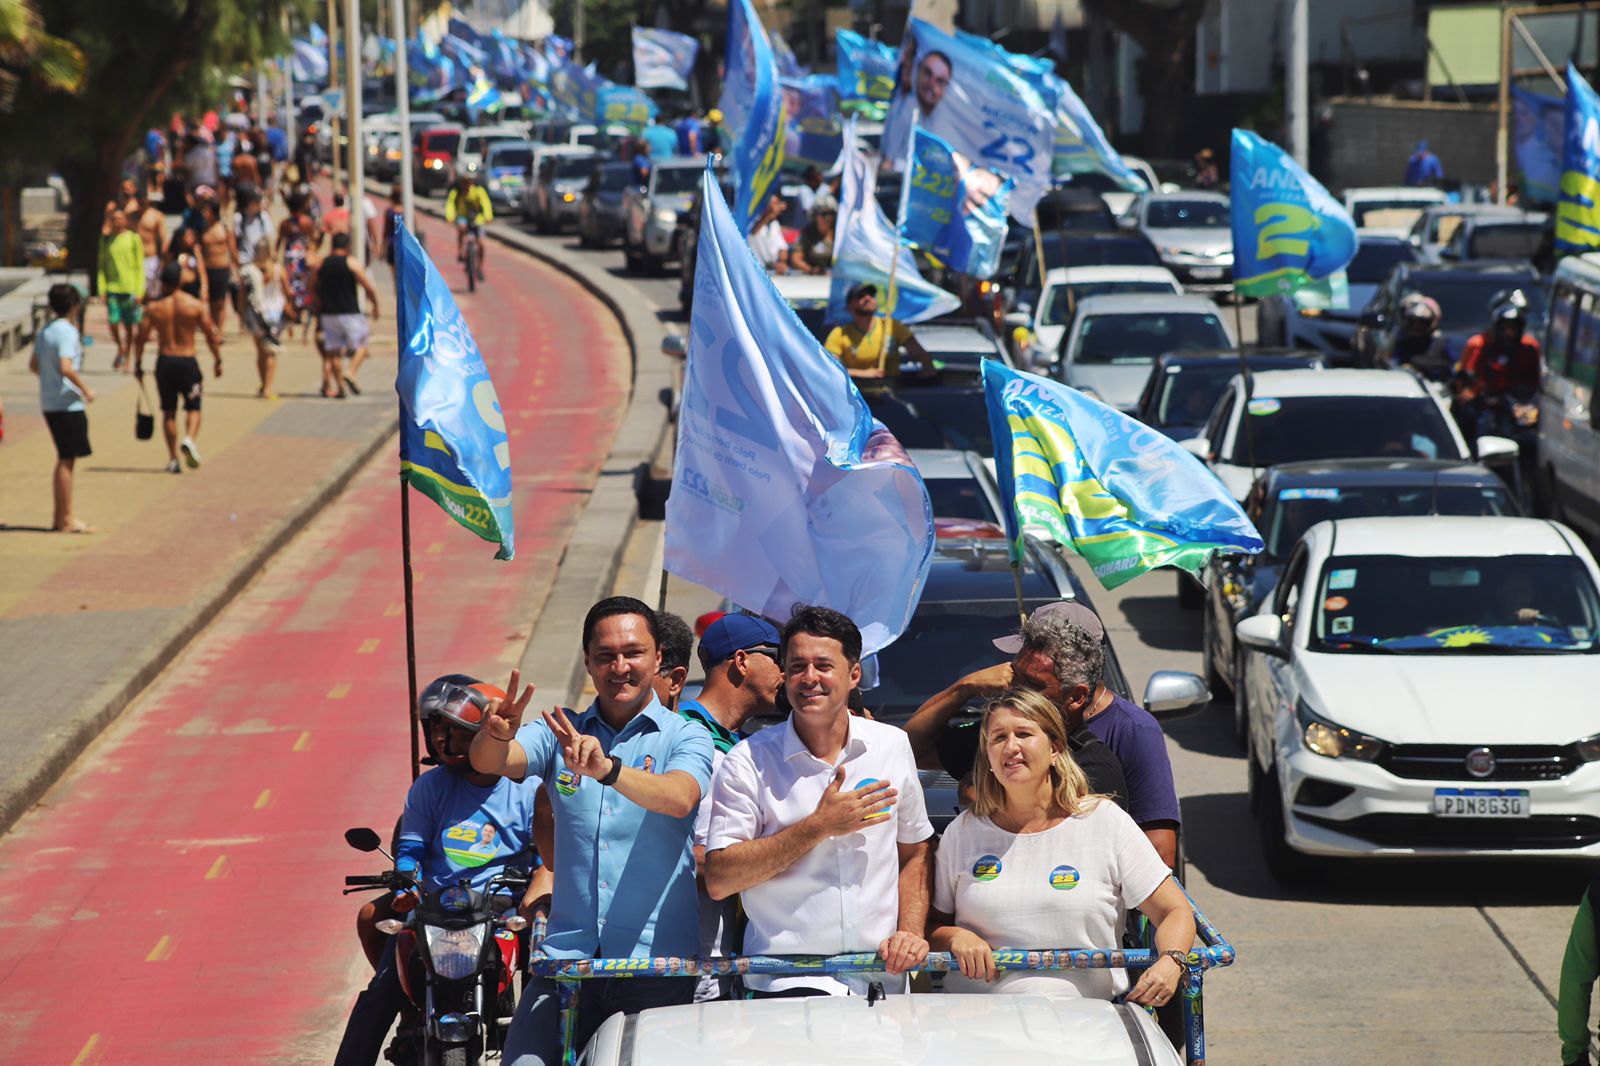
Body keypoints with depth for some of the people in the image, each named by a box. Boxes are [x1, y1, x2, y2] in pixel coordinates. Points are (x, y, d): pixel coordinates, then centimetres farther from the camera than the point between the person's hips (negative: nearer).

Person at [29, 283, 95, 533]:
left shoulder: (44, 332, 11)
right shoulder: (67, 332, -16)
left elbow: (33, 364, 18)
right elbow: (66, 367, -26)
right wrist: (85, 389, -15)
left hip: (49, 404, 9)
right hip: (68, 404, -9)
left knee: (64, 460, 16)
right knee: (66, 461, -3)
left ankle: (59, 517, 20)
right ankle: (67, 520, 0)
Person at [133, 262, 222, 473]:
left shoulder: (154, 308, -1)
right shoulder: (196, 305, -4)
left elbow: (140, 338, -1)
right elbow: (212, 336, -2)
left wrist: (138, 364, 10)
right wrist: (218, 361, 9)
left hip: (164, 361, 1)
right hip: (188, 361, -1)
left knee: (168, 412, 11)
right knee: (193, 407, 10)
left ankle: (173, 459, 9)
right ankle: (189, 438, -20)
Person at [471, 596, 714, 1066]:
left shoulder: (686, 737, 3)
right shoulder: (560, 733, 12)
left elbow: (678, 798, -18)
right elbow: (488, 762, -5)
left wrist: (606, 769, -35)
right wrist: (497, 733, -29)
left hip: (656, 962, -2)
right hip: (567, 958, 2)